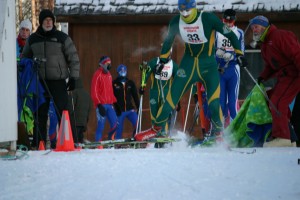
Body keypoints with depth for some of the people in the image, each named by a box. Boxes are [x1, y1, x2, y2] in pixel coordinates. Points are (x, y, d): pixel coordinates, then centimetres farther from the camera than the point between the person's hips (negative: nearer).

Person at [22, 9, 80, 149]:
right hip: (40, 82, 3)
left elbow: (73, 58, 4)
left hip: (58, 81, -3)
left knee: (62, 111, -7)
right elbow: (24, 59, 22)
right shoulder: (32, 39, 11)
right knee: (40, 113, 3)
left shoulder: (62, 38, 2)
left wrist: (73, 78, -2)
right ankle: (39, 141, 6)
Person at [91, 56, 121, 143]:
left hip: (109, 105, 7)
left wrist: (115, 103, 18)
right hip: (101, 105, -7)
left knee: (115, 124, -2)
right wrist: (99, 105, -17)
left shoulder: (108, 75, 19)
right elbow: (94, 92, -10)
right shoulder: (98, 75, -5)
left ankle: (110, 139, 10)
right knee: (101, 125, -9)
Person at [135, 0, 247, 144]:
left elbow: (230, 34, -13)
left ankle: (219, 133, 5)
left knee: (214, 102, -12)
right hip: (188, 61, 3)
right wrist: (162, 60, 12)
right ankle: (157, 128, 9)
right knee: (172, 96, -2)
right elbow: (168, 41, 10)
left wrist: (239, 53, -16)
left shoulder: (208, 19, -20)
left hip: (208, 63, -3)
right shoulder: (176, 22, -8)